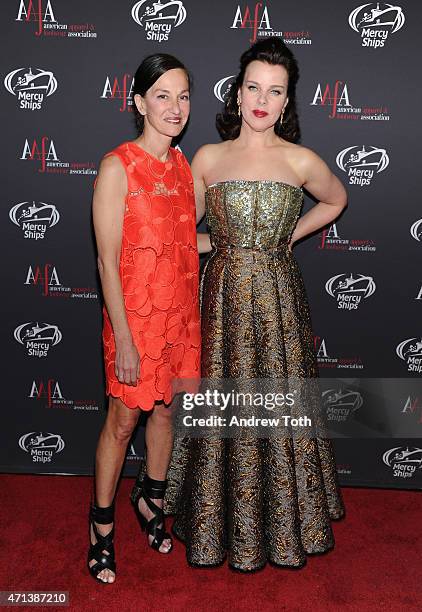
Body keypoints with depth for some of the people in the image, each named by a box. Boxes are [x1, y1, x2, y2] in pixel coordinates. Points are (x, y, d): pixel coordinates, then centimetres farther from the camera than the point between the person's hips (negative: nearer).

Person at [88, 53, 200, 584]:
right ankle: (102, 525, 29)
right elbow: (108, 261, -16)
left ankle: (151, 499, 41)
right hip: (135, 315, -6)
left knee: (166, 409, 18)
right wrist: (123, 341, -17)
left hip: (180, 313, 6)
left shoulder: (182, 164, 7)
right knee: (123, 420, 7)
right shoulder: (118, 167, -13)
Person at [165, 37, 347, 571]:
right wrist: (216, 243, -4)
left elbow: (335, 200, 19)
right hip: (223, 294, 1)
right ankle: (220, 522, 30)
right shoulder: (208, 158, 3)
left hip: (277, 296, 0)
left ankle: (281, 523, 31)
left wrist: (288, 237, 9)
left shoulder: (301, 161, 0)